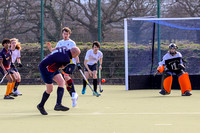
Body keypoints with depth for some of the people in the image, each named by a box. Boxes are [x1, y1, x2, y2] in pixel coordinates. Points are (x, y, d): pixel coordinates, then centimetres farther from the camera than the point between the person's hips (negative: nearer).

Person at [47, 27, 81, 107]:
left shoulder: (72, 43, -1)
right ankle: (74, 98, 14)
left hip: (71, 63, -6)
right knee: (66, 83, 3)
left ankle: (74, 93, -24)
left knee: (66, 76, -29)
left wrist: (78, 63, -11)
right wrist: (49, 47, -6)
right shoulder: (60, 43, 14)